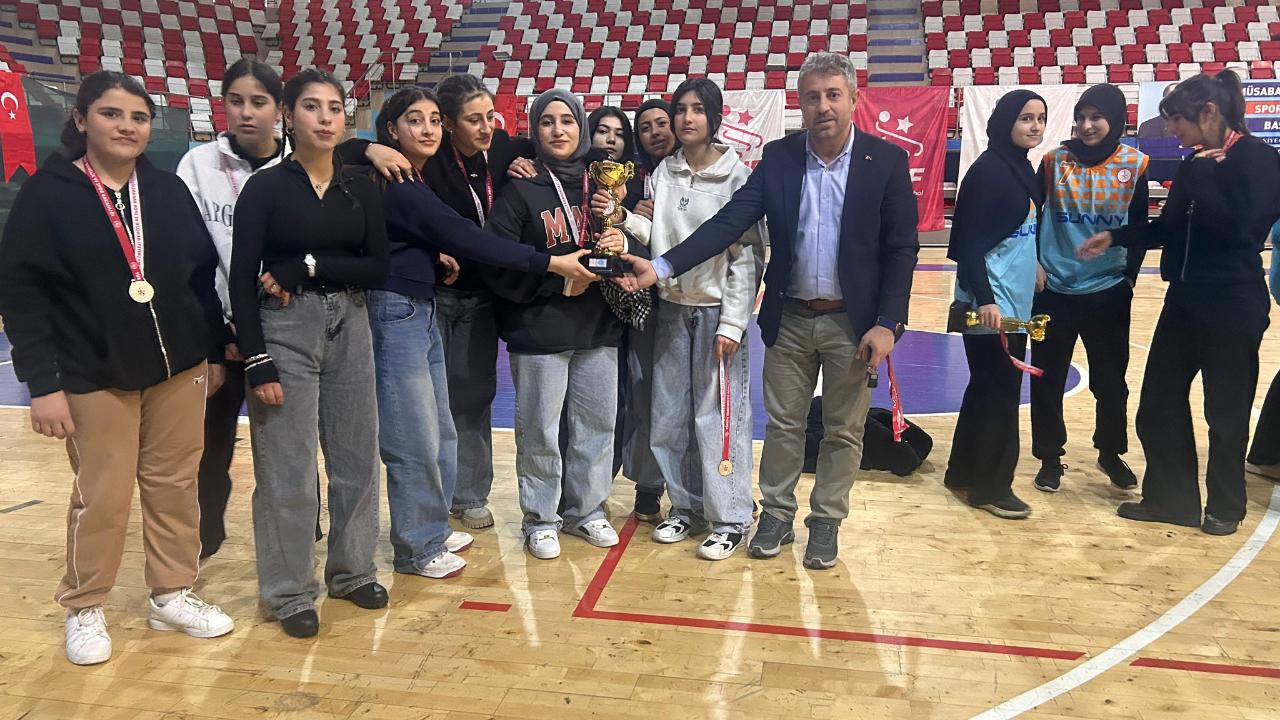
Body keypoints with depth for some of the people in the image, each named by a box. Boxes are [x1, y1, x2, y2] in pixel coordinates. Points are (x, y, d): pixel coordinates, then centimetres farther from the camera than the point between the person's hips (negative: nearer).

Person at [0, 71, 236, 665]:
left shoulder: (169, 189, 4)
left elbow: (202, 274, 9)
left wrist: (213, 351, 8)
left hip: (179, 367, 4)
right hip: (94, 375, -3)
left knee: (175, 486, 10)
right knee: (101, 497, 4)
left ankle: (171, 595, 26)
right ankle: (84, 610, 25)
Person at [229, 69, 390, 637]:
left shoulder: (362, 189, 6)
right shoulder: (265, 187, -5)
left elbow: (378, 270, 0)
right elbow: (242, 280, -9)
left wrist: (306, 269, -13)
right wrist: (258, 362, -15)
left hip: (349, 328, 4)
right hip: (285, 330, -4)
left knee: (357, 455, 11)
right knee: (286, 467, 2)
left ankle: (352, 570, 29)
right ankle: (290, 591, 17)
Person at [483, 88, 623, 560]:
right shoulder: (521, 189, -4)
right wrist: (559, 282, -14)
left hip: (598, 327, 4)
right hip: (539, 331, -4)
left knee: (597, 423, 10)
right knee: (539, 430, 4)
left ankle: (587, 510, 28)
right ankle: (540, 519, 21)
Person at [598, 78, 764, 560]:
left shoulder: (737, 176, -7)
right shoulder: (663, 173, 7)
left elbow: (748, 254, -9)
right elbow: (657, 236, 4)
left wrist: (732, 323, -13)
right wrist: (621, 217, -14)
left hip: (717, 310, -5)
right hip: (672, 308, 5)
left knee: (720, 417, -1)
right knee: (670, 416, 10)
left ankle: (730, 520, 13)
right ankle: (687, 508, 27)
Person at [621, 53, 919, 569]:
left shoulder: (886, 161, -7)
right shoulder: (778, 157, -1)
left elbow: (901, 248, -6)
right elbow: (728, 223, -9)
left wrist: (887, 323, -13)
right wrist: (662, 267, -21)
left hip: (853, 322, -2)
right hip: (789, 319, 2)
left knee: (843, 431, 11)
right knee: (782, 424, 13)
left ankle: (826, 522, 29)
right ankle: (776, 517, 30)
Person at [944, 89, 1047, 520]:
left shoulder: (1023, 167, 12)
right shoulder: (988, 169, -14)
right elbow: (970, 242, -20)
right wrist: (984, 299, -26)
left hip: (1015, 301, 9)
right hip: (991, 302, -9)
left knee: (988, 387, 15)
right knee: (1000, 391, -3)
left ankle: (964, 471, 27)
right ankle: (990, 486, 10)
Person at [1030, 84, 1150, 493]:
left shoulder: (1135, 166, -1)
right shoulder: (1055, 161, -3)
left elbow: (1140, 227, 7)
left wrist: (1130, 275, 2)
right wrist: (1033, 264, -3)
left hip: (1109, 292, 1)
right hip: (1053, 290, 0)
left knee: (1111, 380, 10)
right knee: (1047, 379, 5)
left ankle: (1111, 452, 31)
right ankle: (1050, 457, 22)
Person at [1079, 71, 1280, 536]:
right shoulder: (1198, 163, 11)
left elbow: (1235, 226, -23)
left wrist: (1200, 175, -17)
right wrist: (1116, 238, 9)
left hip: (1233, 304, -7)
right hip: (1187, 297, 8)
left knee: (1226, 409, 5)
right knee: (1160, 400, 9)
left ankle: (1225, 506, 23)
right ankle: (1171, 497, 22)